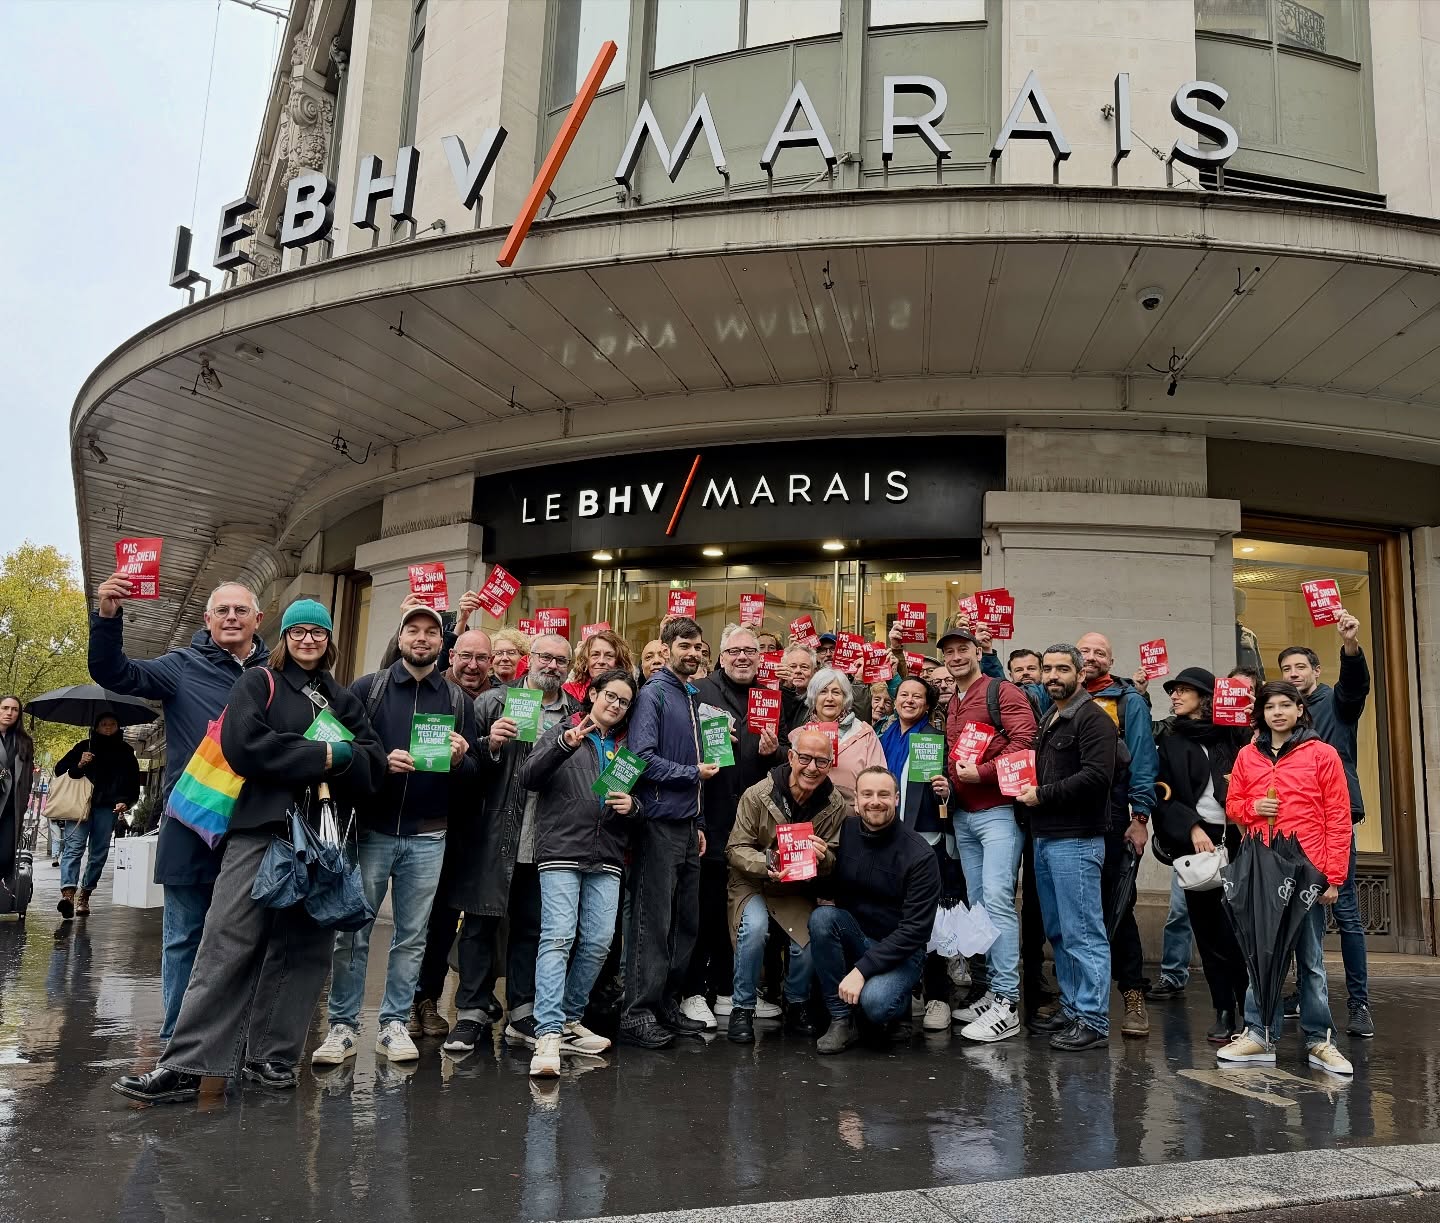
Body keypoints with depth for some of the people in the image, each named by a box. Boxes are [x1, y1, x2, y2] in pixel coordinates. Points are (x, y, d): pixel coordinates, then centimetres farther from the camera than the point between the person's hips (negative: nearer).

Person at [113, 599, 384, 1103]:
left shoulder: (344, 700, 19)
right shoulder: (260, 683, 9)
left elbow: (373, 762, 7)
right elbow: (244, 744, -10)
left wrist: (340, 756, -14)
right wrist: (321, 756, -11)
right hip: (261, 830, -4)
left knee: (302, 948, 4)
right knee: (228, 946, -8)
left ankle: (272, 1056, 13)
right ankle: (185, 1065, -5)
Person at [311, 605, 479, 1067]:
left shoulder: (457, 699, 9)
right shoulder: (367, 688, 5)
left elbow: (475, 769, 8)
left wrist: (459, 759, -14)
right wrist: (380, 762, -18)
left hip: (427, 838, 2)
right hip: (370, 830, -1)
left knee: (412, 937, 8)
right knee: (352, 932, 2)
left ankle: (394, 1024, 19)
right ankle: (343, 1025, 13)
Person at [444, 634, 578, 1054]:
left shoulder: (577, 713, 9)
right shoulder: (493, 702, 2)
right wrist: (489, 745, -20)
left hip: (545, 842, 2)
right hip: (493, 835, -2)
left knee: (532, 927, 11)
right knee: (480, 923, 5)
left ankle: (522, 1014, 21)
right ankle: (473, 1012, 15)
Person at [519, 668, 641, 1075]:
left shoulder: (626, 748, 20)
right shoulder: (562, 732, 7)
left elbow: (638, 802, 24)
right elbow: (528, 777, -6)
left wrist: (632, 806, 0)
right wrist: (564, 745, -21)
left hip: (606, 858, 5)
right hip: (561, 850, -5)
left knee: (599, 941, -1)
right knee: (558, 938, -13)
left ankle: (569, 1021, 15)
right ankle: (548, 1035, -14)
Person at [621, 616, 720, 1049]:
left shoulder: (690, 697, 18)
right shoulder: (653, 694, -8)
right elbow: (643, 757, -19)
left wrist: (699, 824, 17)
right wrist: (694, 772, -10)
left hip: (686, 826, 8)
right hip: (659, 824, -8)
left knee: (686, 923, 11)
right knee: (653, 924, -5)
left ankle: (667, 1005, 21)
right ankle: (638, 1015, 2)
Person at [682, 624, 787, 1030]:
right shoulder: (700, 691, 0)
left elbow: (786, 764, 16)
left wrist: (773, 752, -5)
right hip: (710, 821, -4)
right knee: (705, 908, 2)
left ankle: (725, 989, 24)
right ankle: (693, 992, 12)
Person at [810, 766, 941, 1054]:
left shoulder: (920, 855, -16)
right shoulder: (843, 831, -5)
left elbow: (915, 930, -19)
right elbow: (824, 886, 11)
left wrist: (861, 969, -24)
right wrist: (825, 898, -14)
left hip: (901, 951, -4)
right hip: (854, 938, 4)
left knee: (875, 1003, -32)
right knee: (822, 917, -27)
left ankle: (897, 1007, 6)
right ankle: (842, 1019, -14)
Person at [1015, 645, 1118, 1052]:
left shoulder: (1093, 719, -8)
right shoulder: (1047, 720, 20)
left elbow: (1096, 776, -20)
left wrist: (1042, 795, -15)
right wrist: (1026, 788, 9)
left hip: (1076, 839, -9)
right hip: (1045, 837, 9)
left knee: (1083, 933, -5)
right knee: (1058, 932, 14)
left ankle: (1093, 1020, 0)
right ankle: (1071, 1008, 23)